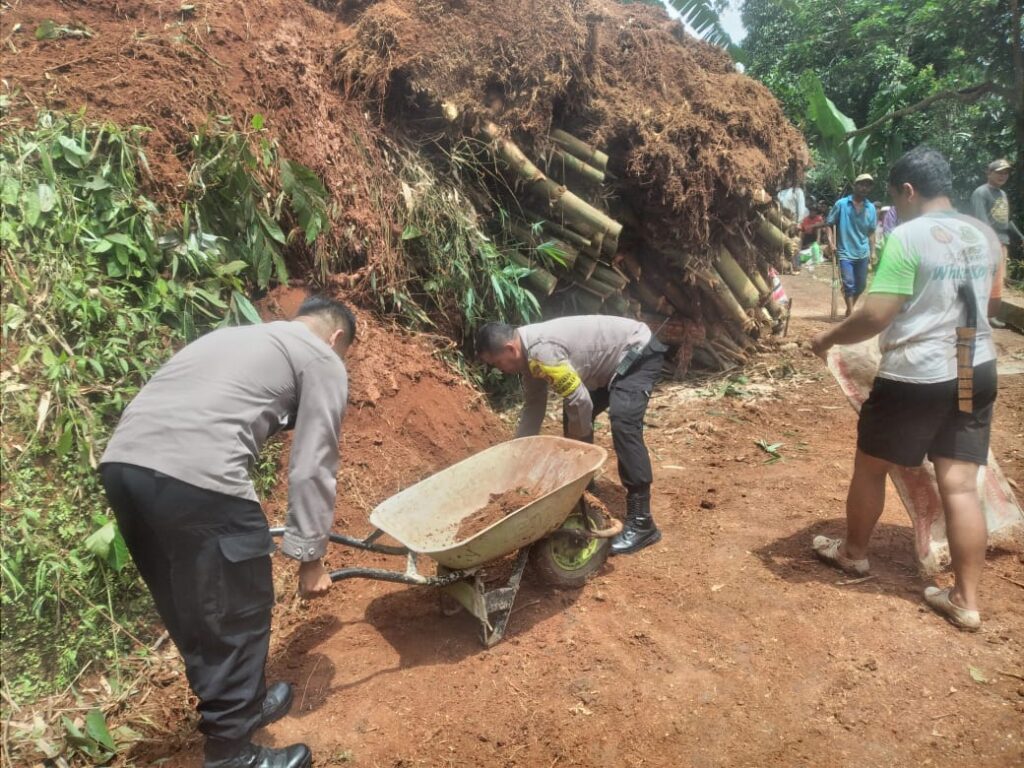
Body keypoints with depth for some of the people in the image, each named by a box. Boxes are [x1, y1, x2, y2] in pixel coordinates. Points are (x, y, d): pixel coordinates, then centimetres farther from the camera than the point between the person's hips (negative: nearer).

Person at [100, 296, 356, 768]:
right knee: (238, 612, 9)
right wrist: (309, 557, 14)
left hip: (122, 460, 9)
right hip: (195, 476, -9)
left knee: (186, 606, 22)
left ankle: (238, 704, 42)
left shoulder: (235, 336, 33)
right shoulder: (322, 360, 10)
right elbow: (312, 468, 5)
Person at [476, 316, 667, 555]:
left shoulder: (541, 352, -31)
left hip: (639, 353, -10)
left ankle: (641, 523, -23)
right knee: (573, 418, 11)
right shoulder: (529, 351, 1)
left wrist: (579, 443, -12)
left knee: (623, 422, -27)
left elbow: (580, 401, -30)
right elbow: (534, 406, 11)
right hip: (614, 359, 10)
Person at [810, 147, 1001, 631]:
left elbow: (875, 316, -19)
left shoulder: (906, 237, -15)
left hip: (917, 375, -7)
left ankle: (853, 553, 34)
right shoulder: (985, 236, 9)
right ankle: (966, 601, 15)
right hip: (978, 369, 7)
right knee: (961, 484, 9)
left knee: (870, 465, 15)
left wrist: (828, 339, -3)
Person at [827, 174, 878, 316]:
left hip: (862, 253, 4)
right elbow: (829, 224, -1)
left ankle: (850, 308, 31)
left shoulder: (871, 208, 4)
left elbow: (871, 232, 10)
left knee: (861, 285, 12)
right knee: (849, 284, -9)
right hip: (845, 253, -4)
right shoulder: (841, 204, -6)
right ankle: (851, 312, -4)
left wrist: (872, 251, 7)